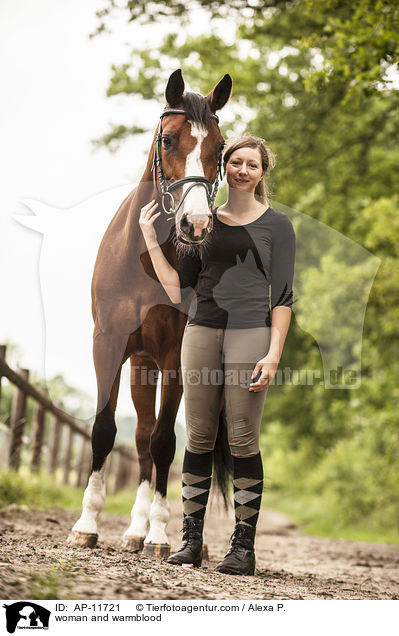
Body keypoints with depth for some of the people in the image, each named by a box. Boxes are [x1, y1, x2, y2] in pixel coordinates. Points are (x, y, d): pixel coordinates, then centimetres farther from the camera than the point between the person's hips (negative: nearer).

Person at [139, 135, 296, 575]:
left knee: (243, 440, -4)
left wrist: (273, 354, -9)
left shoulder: (276, 225, 6)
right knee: (198, 438, 4)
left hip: (251, 333, -3)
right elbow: (178, 289, 11)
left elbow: (282, 297, 1)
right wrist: (149, 238, 3)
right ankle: (191, 539, 10)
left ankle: (244, 546, 2)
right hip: (202, 331, 3)